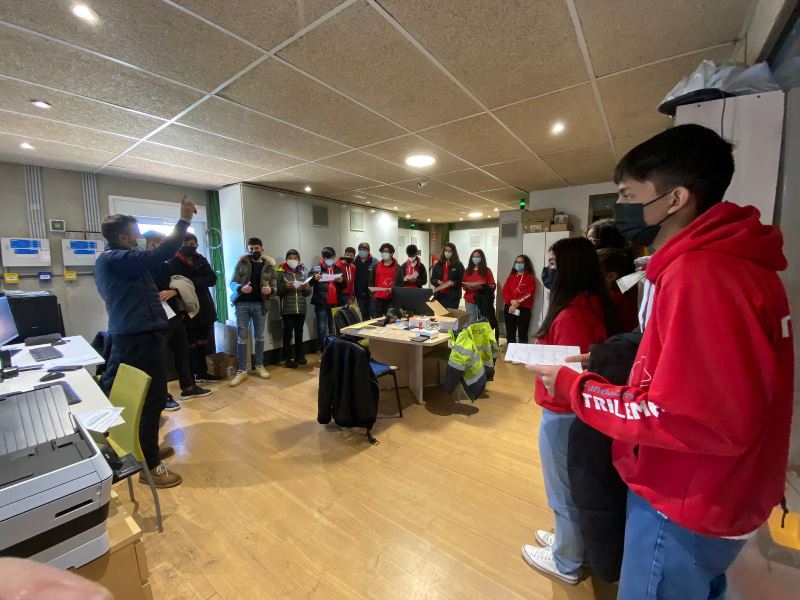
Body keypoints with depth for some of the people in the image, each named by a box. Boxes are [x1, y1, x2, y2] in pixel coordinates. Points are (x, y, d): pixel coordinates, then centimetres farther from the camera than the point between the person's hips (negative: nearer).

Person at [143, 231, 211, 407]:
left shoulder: (164, 265, 11)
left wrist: (173, 291, -9)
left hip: (174, 315, 8)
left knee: (182, 351, 14)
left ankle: (188, 387, 28)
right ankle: (162, 396, 17)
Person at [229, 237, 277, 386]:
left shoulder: (269, 265, 6)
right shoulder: (242, 263, 5)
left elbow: (275, 286, 4)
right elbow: (232, 282, 1)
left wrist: (270, 290, -19)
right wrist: (240, 288, -21)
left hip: (260, 304, 1)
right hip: (242, 303, 0)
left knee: (259, 336, 10)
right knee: (242, 337, 1)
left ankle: (259, 366, 24)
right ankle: (242, 371, 8)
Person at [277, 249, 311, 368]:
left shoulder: (303, 272, 10)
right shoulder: (281, 273, 0)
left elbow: (308, 293, 12)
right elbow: (277, 291, -4)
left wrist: (307, 288, -9)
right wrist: (285, 287, -21)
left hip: (301, 309, 3)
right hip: (287, 309, -3)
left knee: (299, 333, 10)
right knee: (288, 334, 0)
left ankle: (299, 356, 23)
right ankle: (288, 358, 10)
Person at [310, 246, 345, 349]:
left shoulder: (338, 269, 9)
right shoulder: (316, 269, -2)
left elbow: (344, 286, 12)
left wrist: (341, 281, -10)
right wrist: (314, 278, -27)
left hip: (335, 303, 4)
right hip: (321, 303, -3)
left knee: (334, 328, 13)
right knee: (322, 328, 3)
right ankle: (322, 349, 13)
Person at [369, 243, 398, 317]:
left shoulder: (397, 268, 2)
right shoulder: (376, 266, 10)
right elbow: (371, 281, 12)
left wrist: (392, 289, -19)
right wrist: (373, 292, -2)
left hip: (391, 299, -2)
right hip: (377, 298, 2)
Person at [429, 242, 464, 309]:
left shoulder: (458, 265, 2)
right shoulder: (438, 265, 12)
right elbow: (432, 279, 13)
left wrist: (454, 283, -18)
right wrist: (437, 281, -9)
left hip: (453, 296, -3)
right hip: (439, 295, 3)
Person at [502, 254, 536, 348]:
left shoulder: (530, 278, 3)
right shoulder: (510, 277, 15)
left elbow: (528, 294, -8)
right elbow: (505, 291, 4)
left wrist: (517, 303, -16)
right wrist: (511, 301, -14)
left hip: (523, 309, -4)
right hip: (509, 308, 4)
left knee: (522, 335, -3)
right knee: (510, 334, 9)